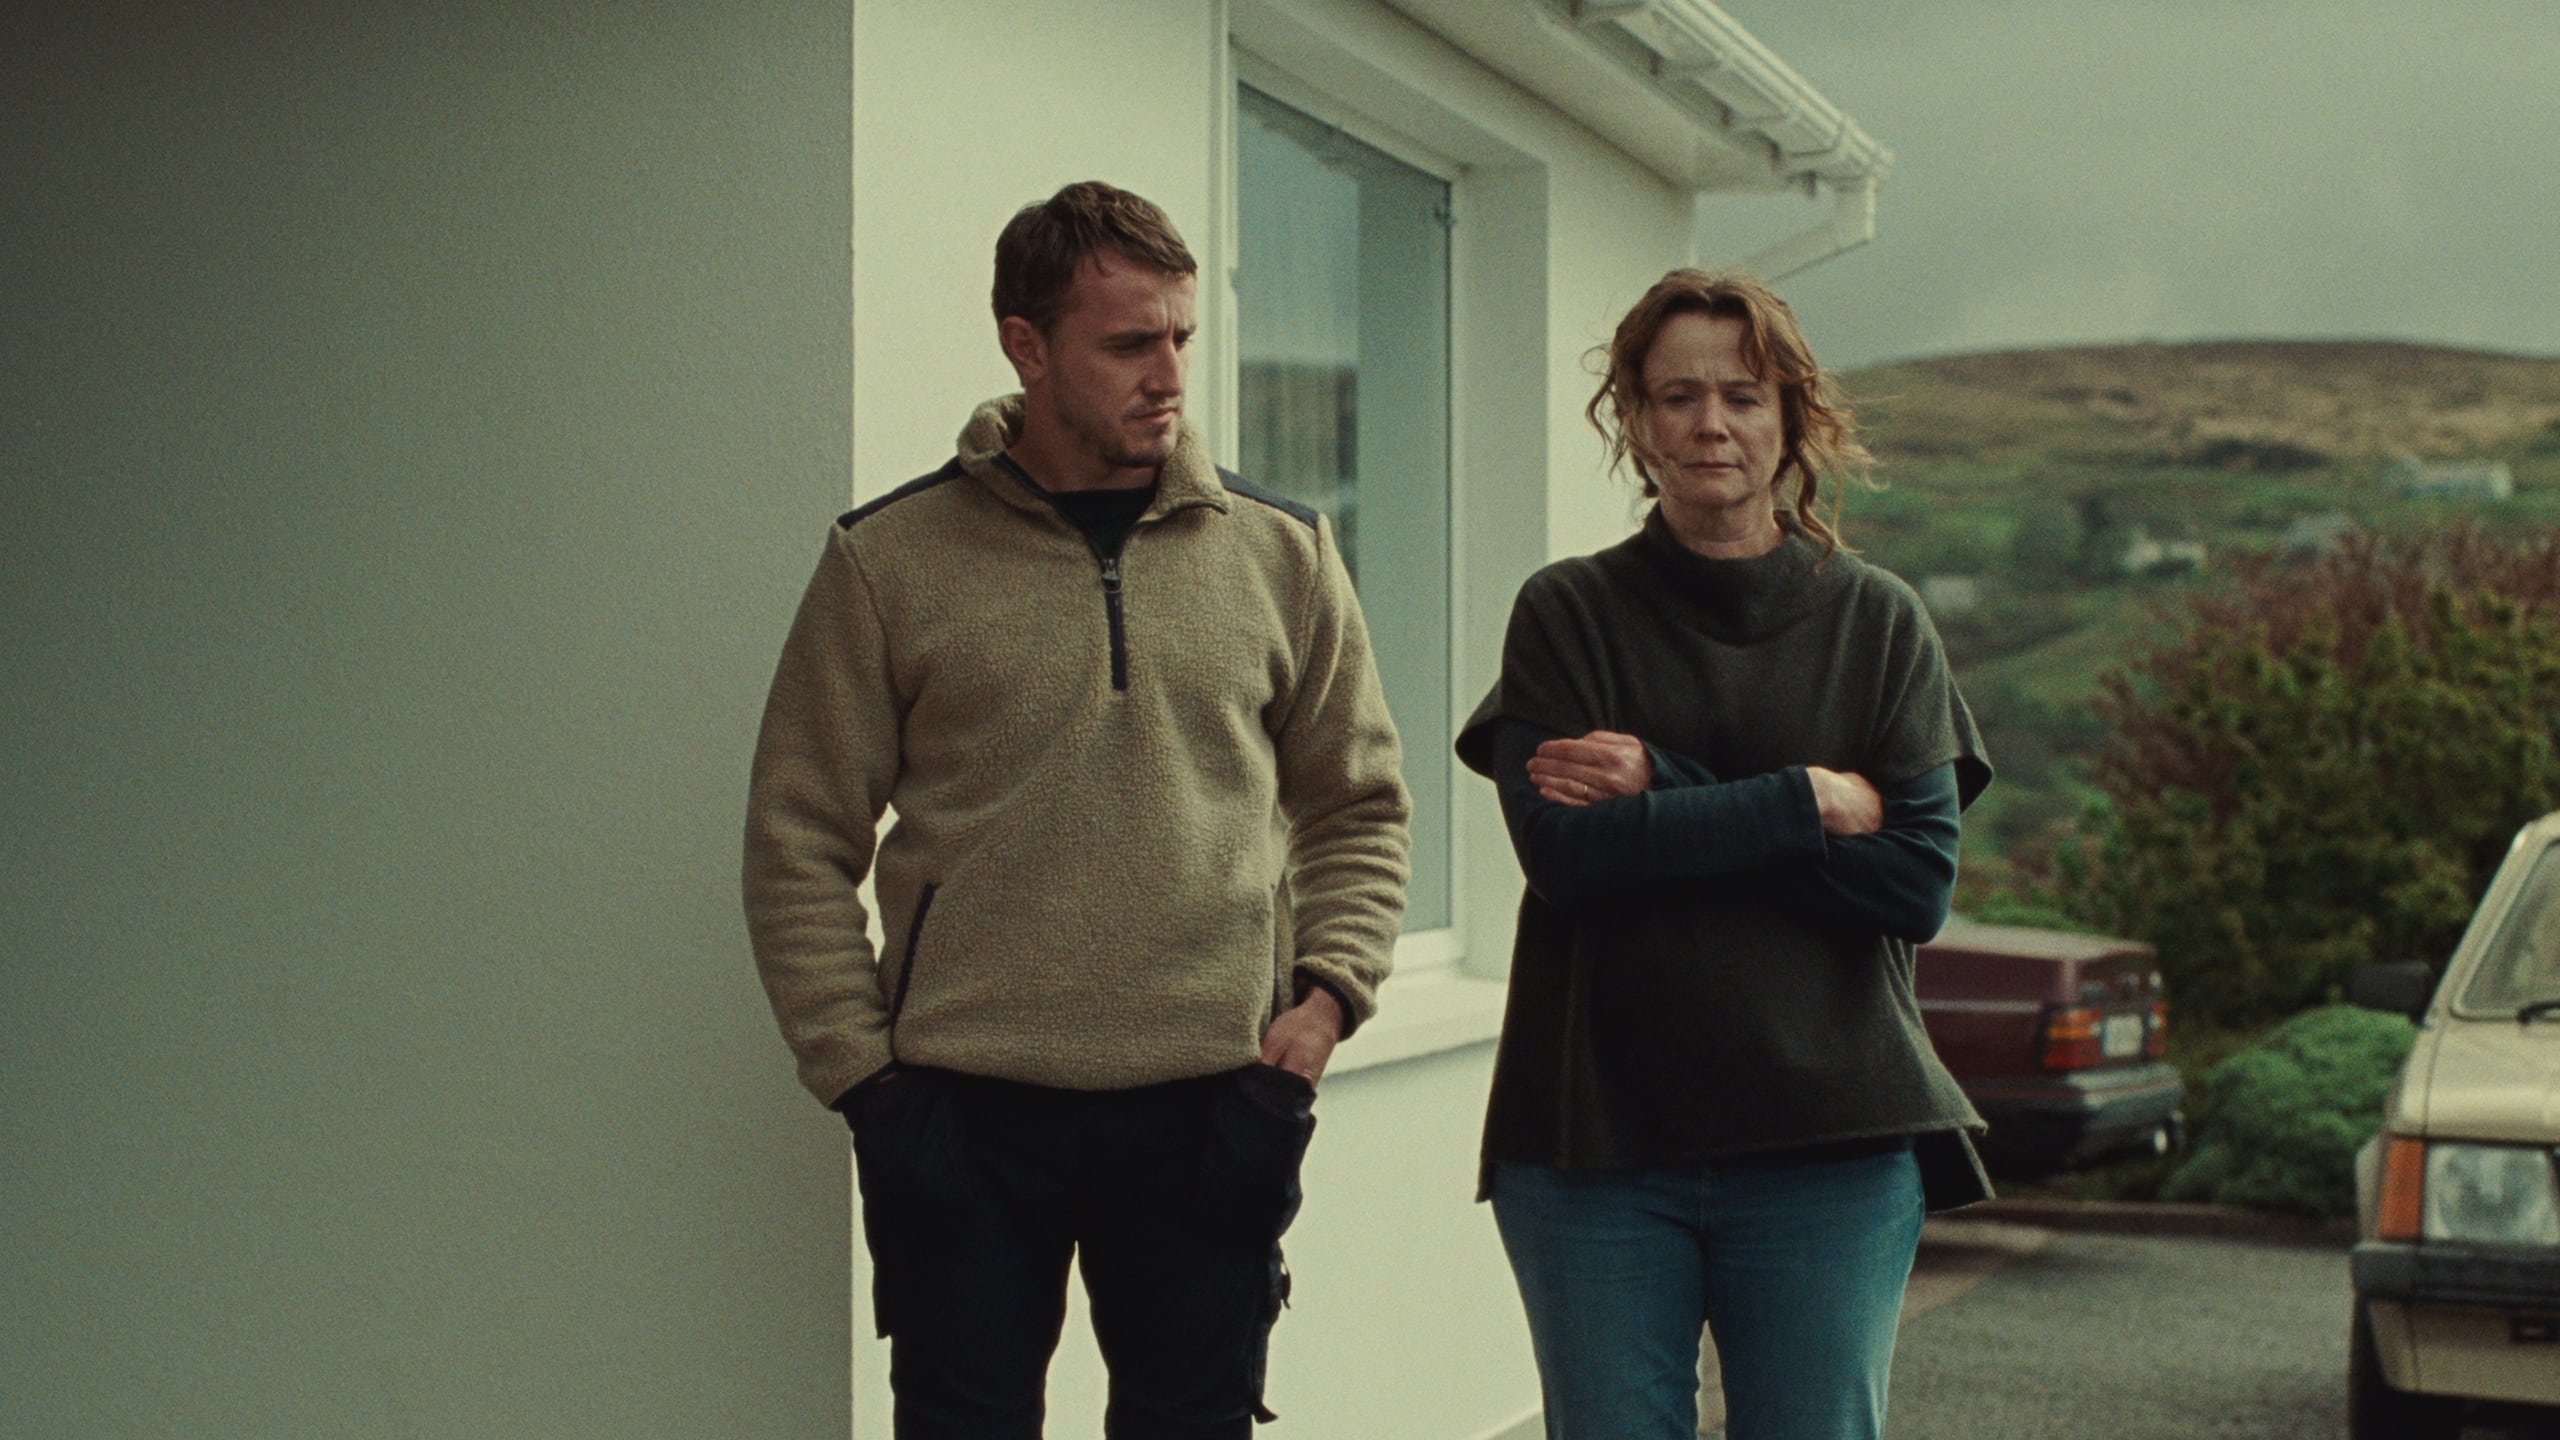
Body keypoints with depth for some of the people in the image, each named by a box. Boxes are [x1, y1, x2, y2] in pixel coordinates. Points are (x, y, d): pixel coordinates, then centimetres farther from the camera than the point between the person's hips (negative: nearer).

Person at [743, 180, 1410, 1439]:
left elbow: (1357, 809, 14)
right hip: (962, 1112, -1)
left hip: (1208, 1107, 2)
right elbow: (799, 839, 2)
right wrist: (857, 1067, -5)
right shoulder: (891, 556, 1)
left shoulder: (1280, 552, 7)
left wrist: (1326, 994, -1)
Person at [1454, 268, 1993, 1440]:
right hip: (1595, 1137, 0)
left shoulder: (1879, 622, 6)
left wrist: (1665, 793, -11)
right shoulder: (1567, 615, 4)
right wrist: (1808, 803, -12)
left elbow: (1915, 881, -6)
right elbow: (1564, 851, -11)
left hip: (1831, 1146, 1)